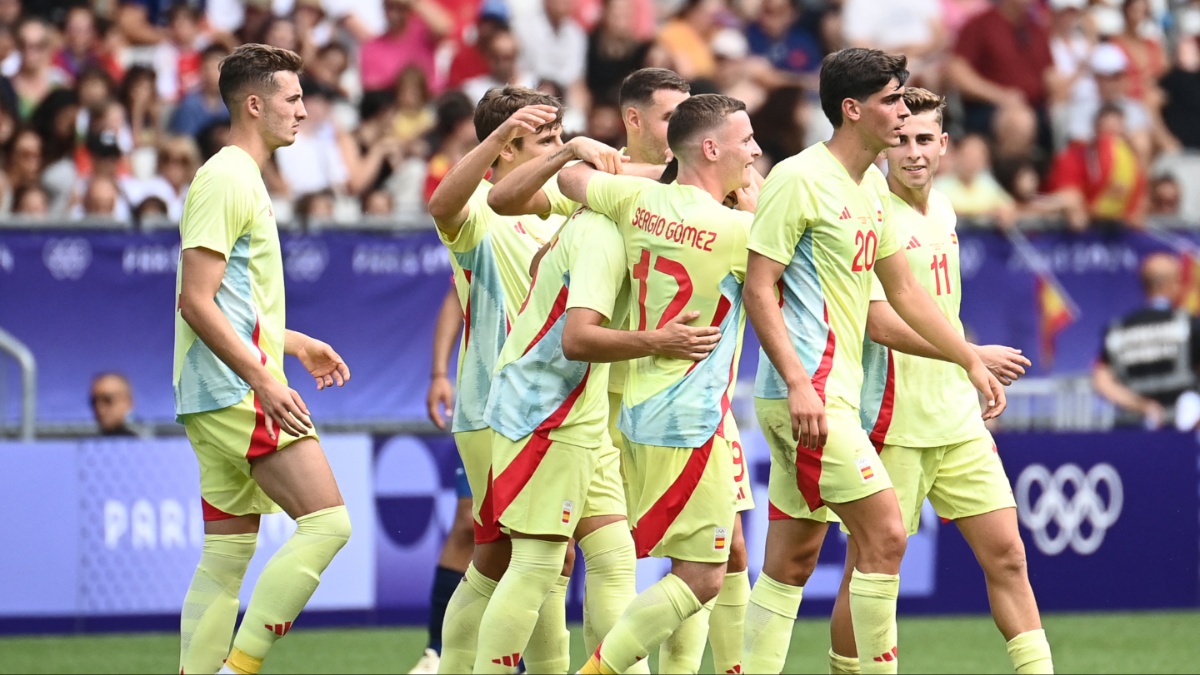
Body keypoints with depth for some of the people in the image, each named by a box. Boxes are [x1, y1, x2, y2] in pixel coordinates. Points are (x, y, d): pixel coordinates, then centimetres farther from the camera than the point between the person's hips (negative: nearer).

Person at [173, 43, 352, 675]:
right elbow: (195, 301, -18)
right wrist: (264, 380, -23)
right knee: (327, 522, -14)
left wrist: (295, 343, 27)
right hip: (238, 391, -10)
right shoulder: (225, 179, -11)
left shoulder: (242, 179, 20)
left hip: (227, 395, 10)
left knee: (226, 557, 8)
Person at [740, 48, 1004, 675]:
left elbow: (903, 291, 24)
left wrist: (972, 363, 21)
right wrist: (798, 383, -22)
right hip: (805, 394, -9)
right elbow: (758, 286, -14)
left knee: (792, 562, 9)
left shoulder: (871, 186, 16)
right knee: (885, 535, -13)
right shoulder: (799, 178, -11)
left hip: (833, 394, 9)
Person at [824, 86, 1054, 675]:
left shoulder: (943, 211, 12)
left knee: (1006, 554, 1)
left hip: (958, 420, 7)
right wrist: (972, 355, -21)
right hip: (892, 423, -7)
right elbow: (882, 324, -20)